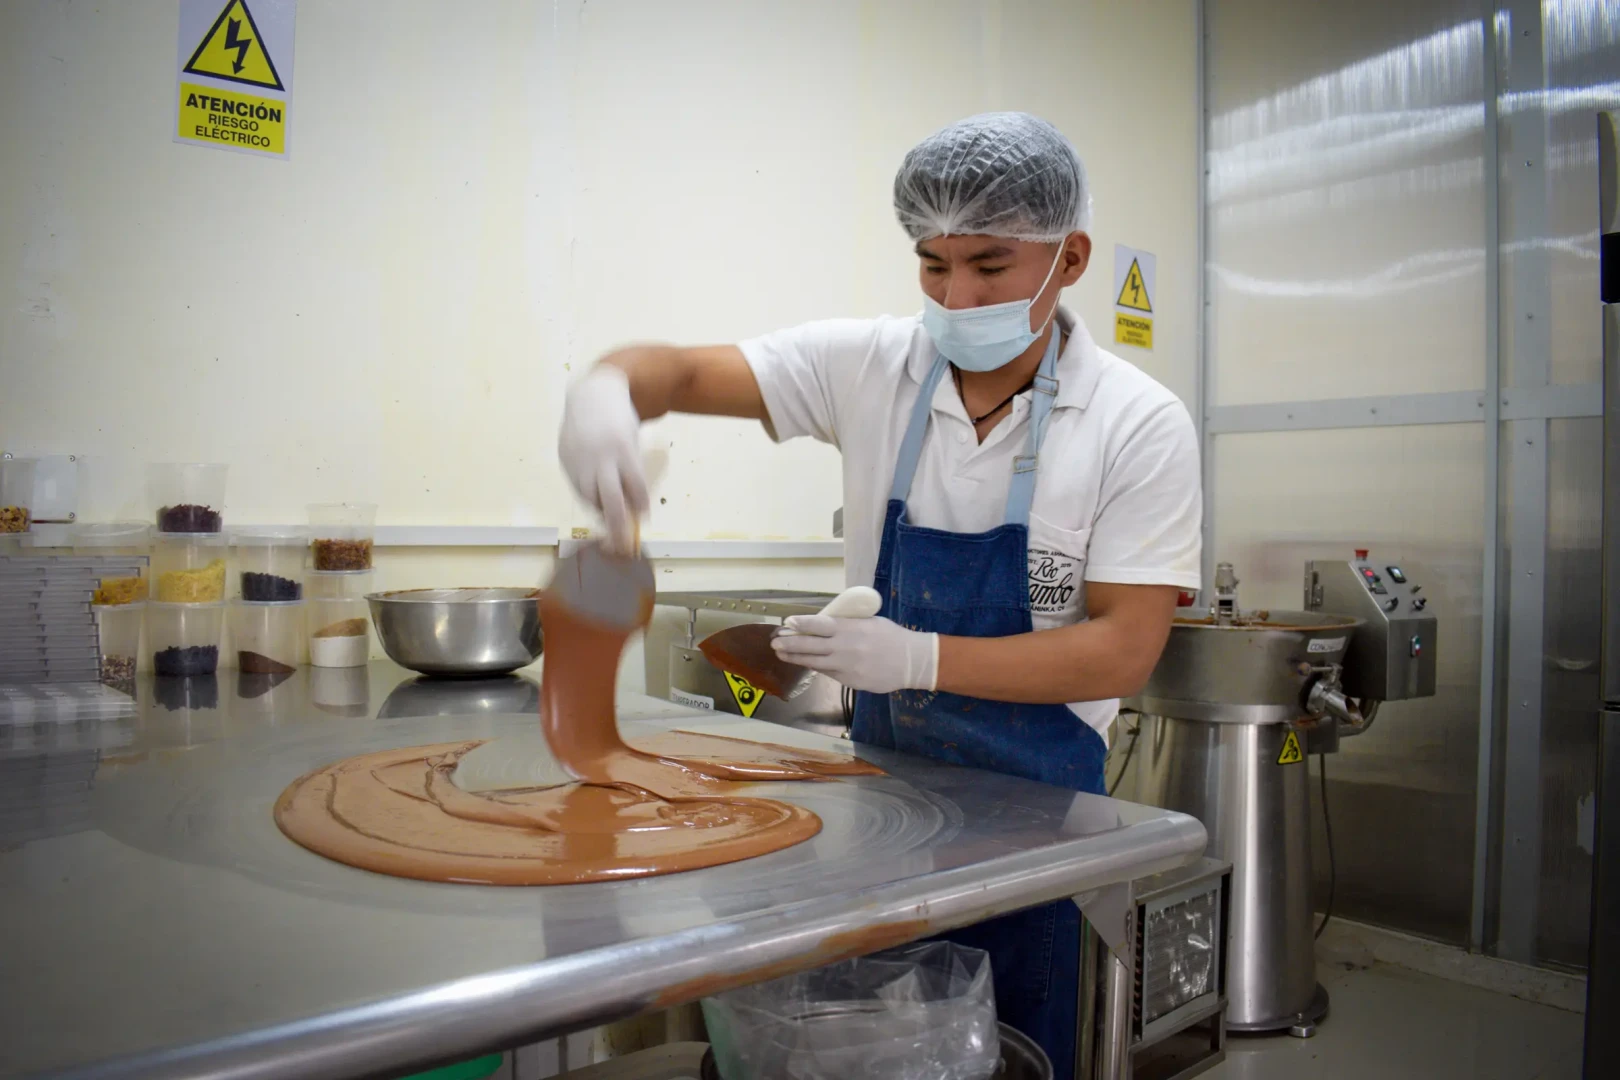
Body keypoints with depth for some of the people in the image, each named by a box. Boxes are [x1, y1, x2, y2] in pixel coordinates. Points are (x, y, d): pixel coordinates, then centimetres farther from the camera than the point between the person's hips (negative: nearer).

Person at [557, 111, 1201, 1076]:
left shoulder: (1140, 425, -13)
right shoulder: (870, 367, -5)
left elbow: (1122, 651, -15)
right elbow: (681, 371, -4)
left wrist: (918, 657, -25)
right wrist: (608, 389, -28)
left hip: (1037, 794, -2)